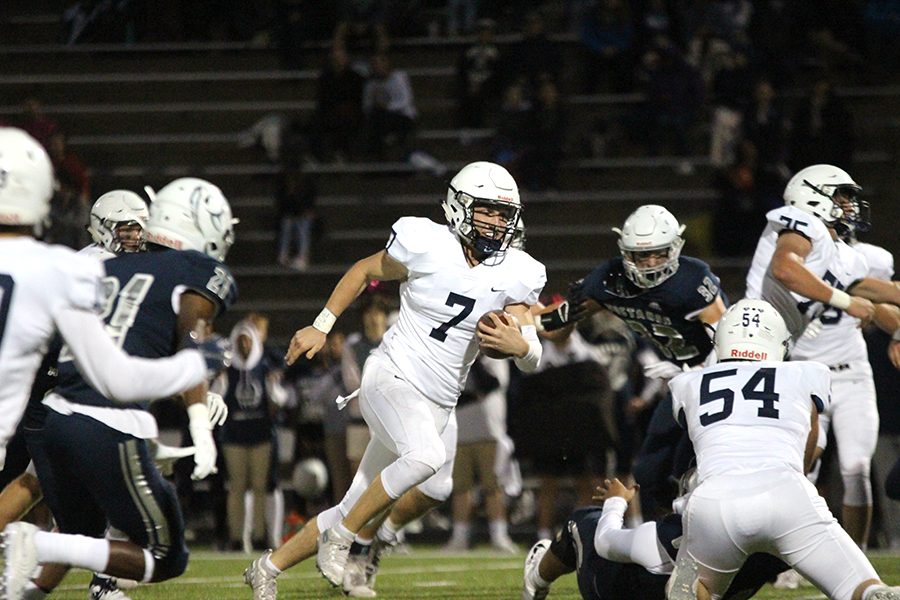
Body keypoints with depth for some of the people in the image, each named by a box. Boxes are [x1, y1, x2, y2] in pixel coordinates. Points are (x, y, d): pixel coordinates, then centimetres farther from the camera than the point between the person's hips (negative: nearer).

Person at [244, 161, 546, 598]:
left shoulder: (514, 276, 0)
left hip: (438, 404, 6)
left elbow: (532, 360, -1)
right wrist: (320, 327, 7)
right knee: (427, 456, -35)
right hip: (392, 378, -6)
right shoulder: (426, 245, -10)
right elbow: (365, 271, 7)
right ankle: (340, 536, -14)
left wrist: (517, 345, -24)